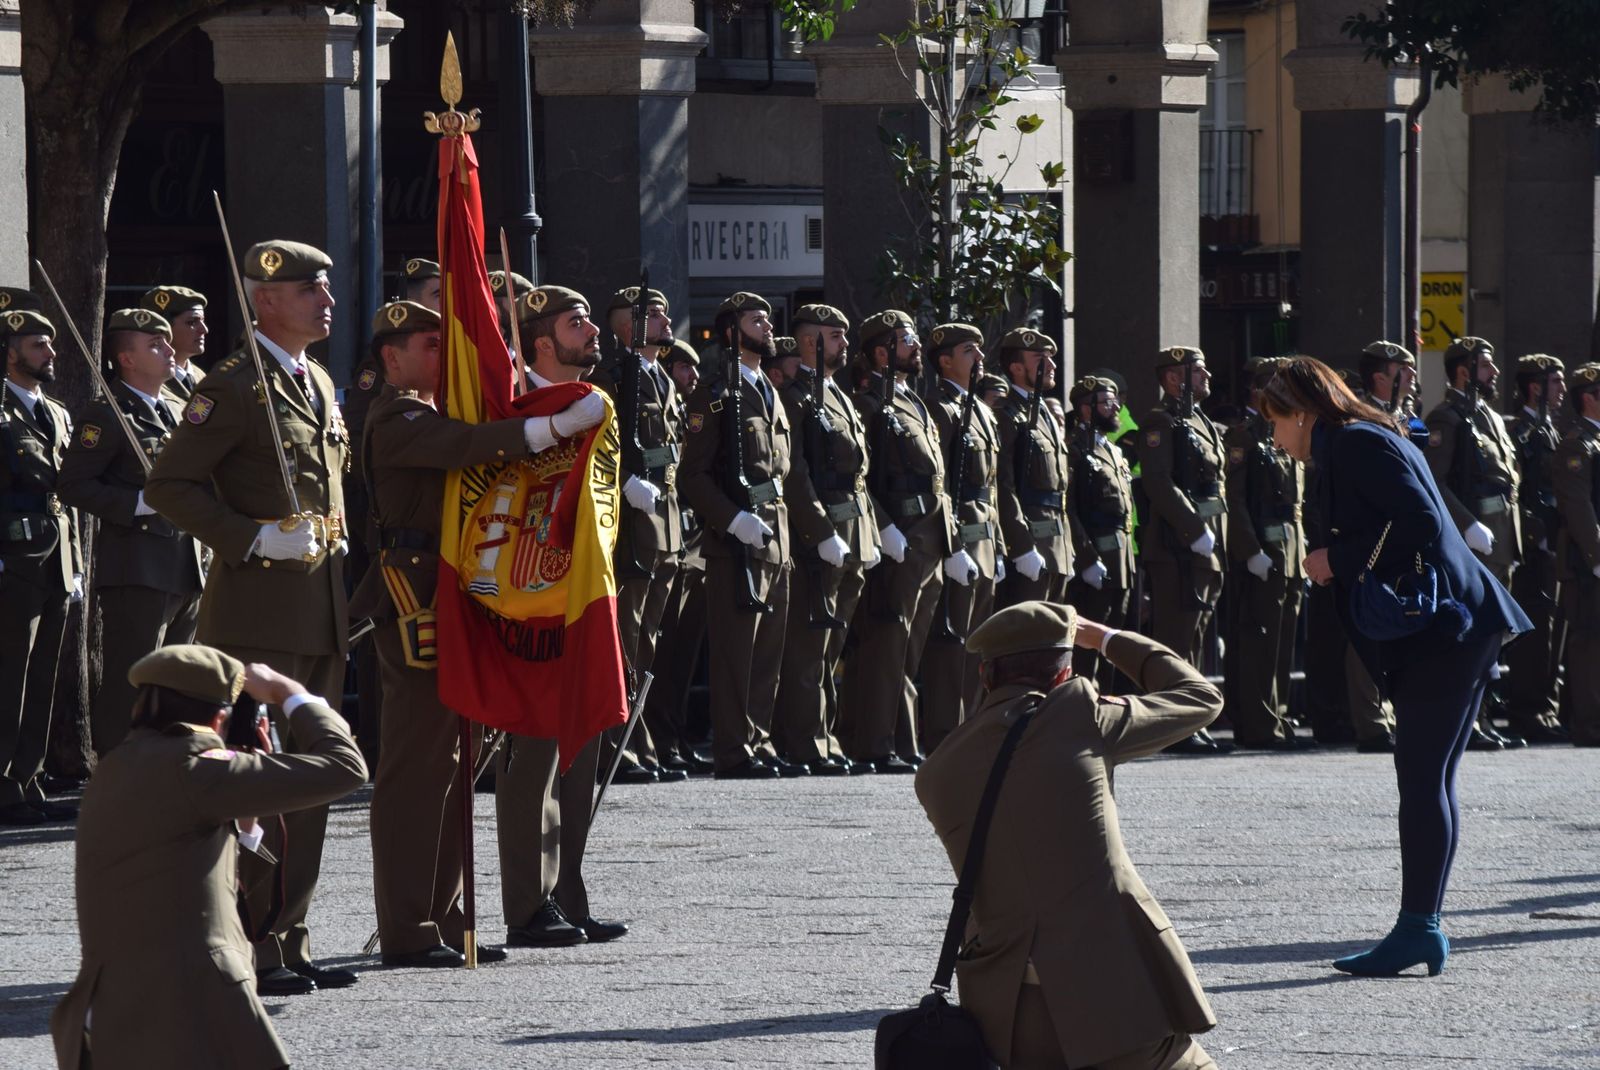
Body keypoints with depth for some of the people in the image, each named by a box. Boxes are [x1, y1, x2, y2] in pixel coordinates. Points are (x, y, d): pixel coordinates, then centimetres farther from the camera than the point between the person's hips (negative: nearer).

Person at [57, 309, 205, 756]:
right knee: (128, 687, -9)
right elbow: (72, 483, -14)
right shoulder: (108, 415, -8)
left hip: (187, 569, 8)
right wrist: (141, 503, -20)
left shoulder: (179, 411, 18)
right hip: (137, 569, -8)